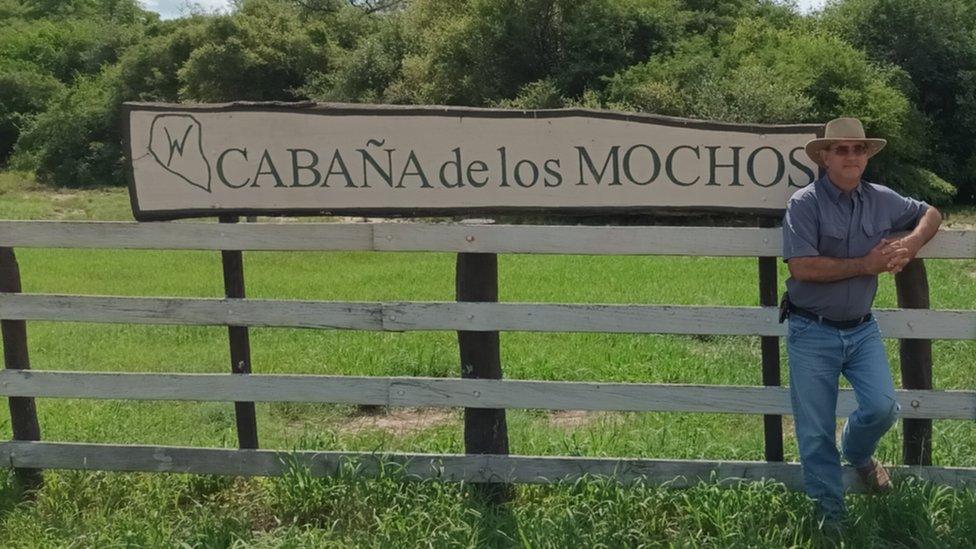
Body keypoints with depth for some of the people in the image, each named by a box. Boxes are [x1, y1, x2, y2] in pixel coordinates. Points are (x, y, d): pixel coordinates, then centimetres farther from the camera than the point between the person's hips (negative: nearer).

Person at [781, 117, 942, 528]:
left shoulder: (882, 200, 3)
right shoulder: (805, 203, -13)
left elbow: (930, 212, 20)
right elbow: (801, 266, -23)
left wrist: (913, 242, -3)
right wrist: (865, 265, -16)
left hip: (861, 329, 4)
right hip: (812, 332, -4)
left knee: (882, 408, -7)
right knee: (816, 432, 3)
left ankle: (856, 453, 29)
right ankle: (828, 511, 22)